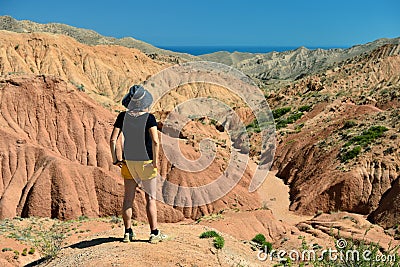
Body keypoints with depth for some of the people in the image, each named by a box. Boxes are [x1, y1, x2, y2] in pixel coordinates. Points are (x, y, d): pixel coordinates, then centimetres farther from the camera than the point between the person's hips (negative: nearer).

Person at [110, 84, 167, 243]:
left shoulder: (123, 117, -1)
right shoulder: (149, 118, -11)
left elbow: (113, 139, -4)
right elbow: (155, 141, -21)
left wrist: (115, 159, 3)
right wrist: (155, 161, -12)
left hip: (128, 162, 3)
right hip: (146, 162, -3)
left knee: (128, 198, 12)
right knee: (150, 198, 6)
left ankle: (128, 233, 20)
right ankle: (154, 233, 11)